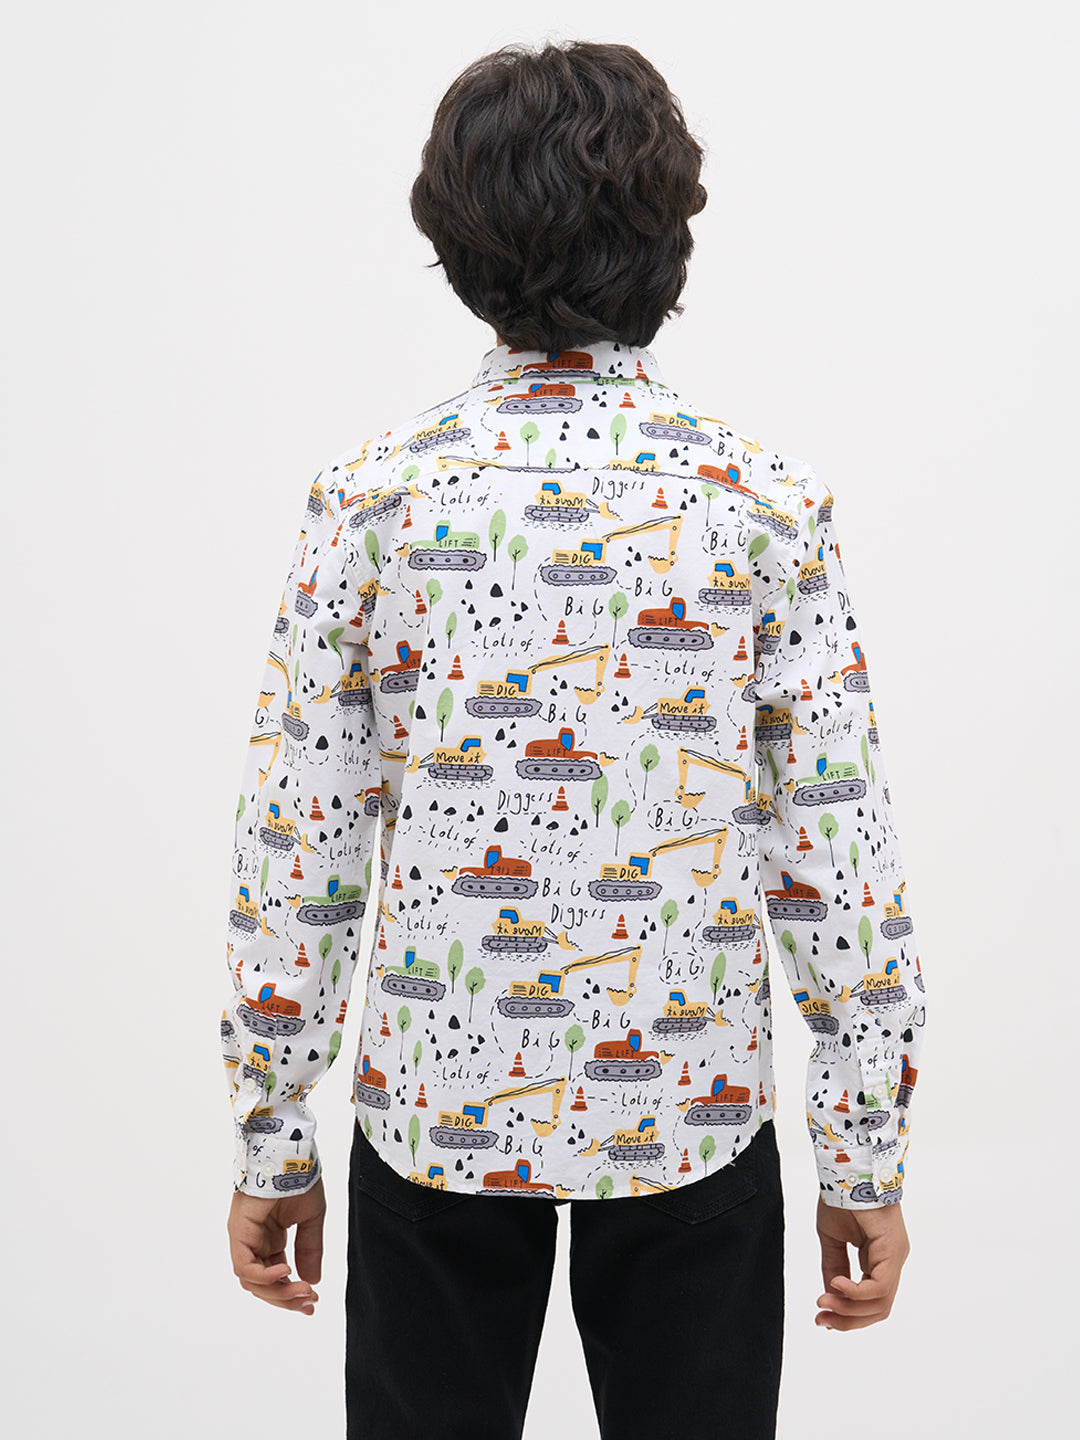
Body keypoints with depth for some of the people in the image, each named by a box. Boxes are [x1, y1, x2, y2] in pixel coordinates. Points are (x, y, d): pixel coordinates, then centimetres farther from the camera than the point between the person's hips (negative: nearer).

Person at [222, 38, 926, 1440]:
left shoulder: (372, 496, -9)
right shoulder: (769, 505, -10)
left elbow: (293, 850, -7)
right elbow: (843, 862, -8)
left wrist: (273, 1143, 5)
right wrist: (867, 1162, 3)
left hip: (434, 1110, 1)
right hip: (692, 1116, 0)